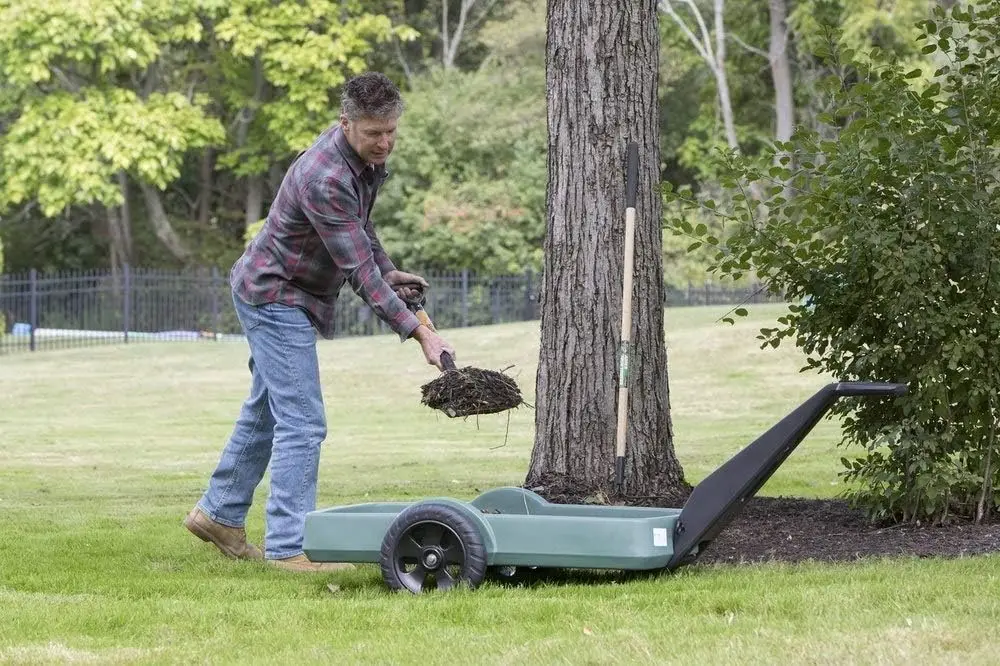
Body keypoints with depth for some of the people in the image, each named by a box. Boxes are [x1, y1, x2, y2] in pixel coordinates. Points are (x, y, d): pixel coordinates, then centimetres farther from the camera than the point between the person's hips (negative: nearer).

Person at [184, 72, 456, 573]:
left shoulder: (368, 155, -2)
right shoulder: (324, 177, -32)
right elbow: (358, 271, -32)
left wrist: (390, 272, 5)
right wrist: (417, 333, -34)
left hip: (277, 297, 10)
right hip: (275, 296, -10)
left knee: (266, 411, 19)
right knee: (302, 423, -12)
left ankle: (219, 513, 32)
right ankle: (289, 546, -9)